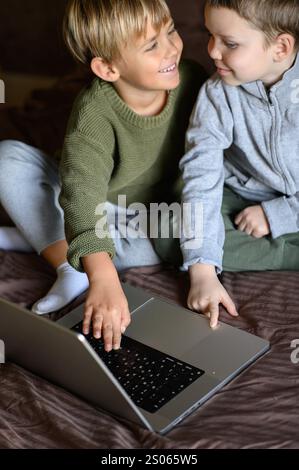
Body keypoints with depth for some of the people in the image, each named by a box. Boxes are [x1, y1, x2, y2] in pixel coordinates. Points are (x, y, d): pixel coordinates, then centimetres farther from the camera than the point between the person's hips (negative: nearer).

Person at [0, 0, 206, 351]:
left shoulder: (191, 80, -18)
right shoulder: (94, 112, -30)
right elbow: (82, 192, -45)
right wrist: (103, 277, -59)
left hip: (152, 221, 2)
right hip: (94, 213, -1)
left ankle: (39, 238, -14)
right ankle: (73, 273, -26)